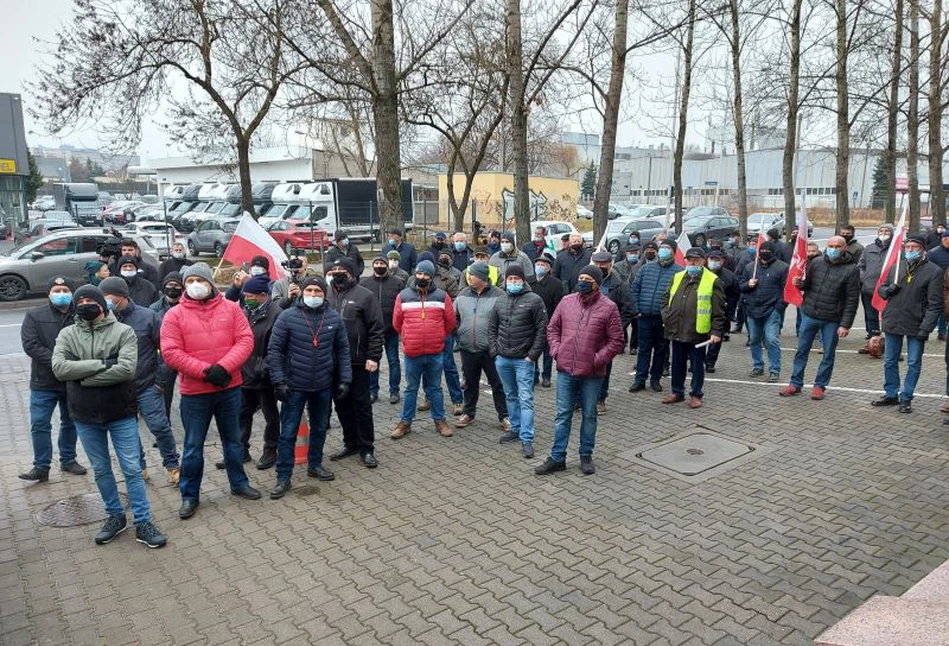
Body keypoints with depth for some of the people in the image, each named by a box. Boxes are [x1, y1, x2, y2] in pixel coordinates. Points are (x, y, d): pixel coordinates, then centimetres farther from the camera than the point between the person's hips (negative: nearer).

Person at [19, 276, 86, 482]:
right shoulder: (34, 316, -3)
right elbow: (30, 345, -12)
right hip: (44, 382, -1)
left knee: (70, 423, 15)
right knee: (39, 424, 0)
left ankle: (68, 460, 30)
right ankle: (41, 467, 11)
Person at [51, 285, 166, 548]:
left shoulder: (123, 331, -8)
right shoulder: (67, 334, 1)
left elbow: (127, 369, -22)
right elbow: (59, 368, -15)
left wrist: (83, 377, -19)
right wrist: (102, 363, -21)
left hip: (121, 413, -3)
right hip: (85, 417, 3)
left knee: (132, 469, 2)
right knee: (101, 470, 15)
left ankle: (143, 523, 12)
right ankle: (115, 516, 32)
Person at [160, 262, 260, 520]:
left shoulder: (230, 308, 0)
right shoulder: (175, 315, -5)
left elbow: (245, 340, -7)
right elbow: (171, 353, -13)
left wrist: (224, 367, -20)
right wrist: (205, 371, -20)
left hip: (230, 387, 2)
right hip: (194, 392, -2)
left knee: (233, 439, 17)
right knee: (193, 446, 9)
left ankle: (239, 483, 34)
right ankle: (189, 495, 24)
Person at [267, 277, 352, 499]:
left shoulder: (334, 318, -1)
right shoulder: (288, 317, -9)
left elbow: (343, 351, 5)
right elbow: (274, 350, -7)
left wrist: (345, 379, 0)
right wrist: (279, 381, -12)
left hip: (323, 386, 3)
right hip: (294, 386, -3)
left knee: (320, 428, 17)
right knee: (288, 432, 3)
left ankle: (315, 465, 36)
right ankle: (283, 477, 12)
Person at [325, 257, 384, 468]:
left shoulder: (364, 296, -5)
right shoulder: (328, 295, 7)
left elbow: (377, 328, -8)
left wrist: (373, 357, -13)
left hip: (357, 362, -5)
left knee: (361, 404, 3)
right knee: (341, 404, 13)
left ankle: (366, 448, 13)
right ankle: (350, 443, 27)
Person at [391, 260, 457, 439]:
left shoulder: (442, 296, -1)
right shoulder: (403, 296, 0)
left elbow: (450, 322, 8)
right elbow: (397, 322, 10)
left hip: (435, 353, 0)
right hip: (412, 353, 0)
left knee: (435, 388, 13)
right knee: (410, 389, 11)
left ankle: (439, 420, 25)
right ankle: (405, 422, 21)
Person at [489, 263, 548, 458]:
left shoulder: (534, 300, -6)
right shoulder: (499, 300, 7)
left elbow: (542, 330, -8)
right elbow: (492, 327, 13)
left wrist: (533, 355, -12)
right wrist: (494, 351, 4)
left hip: (524, 360, -5)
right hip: (502, 359, 5)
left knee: (525, 399, -4)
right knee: (511, 396, 17)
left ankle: (526, 439, -1)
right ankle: (516, 428, 31)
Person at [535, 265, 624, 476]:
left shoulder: (608, 308, -6)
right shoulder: (566, 301, 4)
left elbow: (616, 342, -5)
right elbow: (552, 329, 13)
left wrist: (598, 359, -13)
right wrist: (556, 351, -1)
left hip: (592, 373, -2)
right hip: (565, 370, 2)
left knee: (589, 415, 12)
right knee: (563, 415, 9)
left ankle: (586, 456, 28)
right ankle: (557, 457, 19)